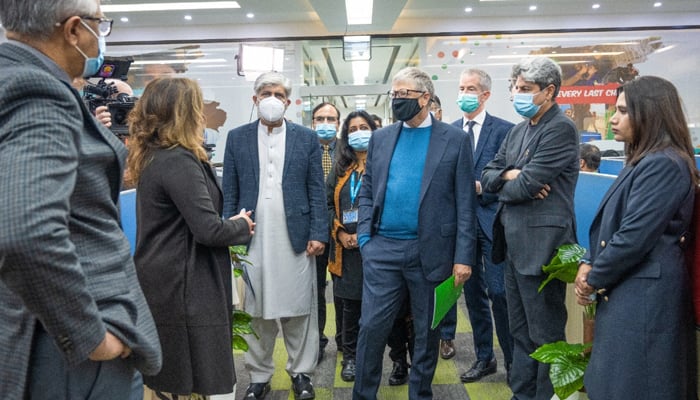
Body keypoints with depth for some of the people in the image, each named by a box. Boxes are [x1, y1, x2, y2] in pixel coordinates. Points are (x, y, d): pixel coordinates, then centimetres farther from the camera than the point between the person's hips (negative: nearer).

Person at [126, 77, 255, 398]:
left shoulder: (151, 156, 10)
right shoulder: (179, 161, -19)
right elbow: (208, 230, -24)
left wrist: (230, 224, 7)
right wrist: (242, 226, -5)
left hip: (162, 281, 10)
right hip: (184, 287, -10)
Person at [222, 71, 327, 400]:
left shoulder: (306, 138, 5)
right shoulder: (237, 138, 8)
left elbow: (316, 190, 2)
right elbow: (229, 192, 7)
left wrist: (318, 234, -5)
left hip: (296, 239, -1)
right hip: (251, 240, 1)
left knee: (298, 310, 7)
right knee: (255, 312, 9)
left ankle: (301, 371, 23)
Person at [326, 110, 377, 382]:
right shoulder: (340, 169, 14)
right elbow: (328, 204, 13)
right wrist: (340, 232, -2)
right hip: (345, 247, 4)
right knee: (348, 301, 6)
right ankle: (350, 357, 19)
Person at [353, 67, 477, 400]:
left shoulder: (454, 140, -1)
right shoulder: (381, 138, 9)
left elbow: (465, 202, -3)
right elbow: (367, 192, 12)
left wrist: (463, 256, -8)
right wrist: (365, 236, -1)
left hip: (431, 251, -2)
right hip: (382, 248, 2)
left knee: (427, 331, 12)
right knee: (372, 326, 3)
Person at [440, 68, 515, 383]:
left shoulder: (504, 130, -3)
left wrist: (482, 188, -17)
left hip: (492, 220, -4)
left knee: (499, 291, -4)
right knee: (473, 292, 12)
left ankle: (513, 361, 13)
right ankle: (484, 357, 26)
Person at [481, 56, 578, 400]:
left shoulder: (561, 129, -13)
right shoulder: (517, 131, 14)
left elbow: (525, 186, -21)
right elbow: (487, 177, 10)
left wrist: (504, 187, 0)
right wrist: (510, 174, -10)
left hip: (540, 246, -9)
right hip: (514, 244, 9)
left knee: (545, 334, 4)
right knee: (520, 332, 19)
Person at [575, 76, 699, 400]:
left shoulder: (663, 165, -17)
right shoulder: (643, 161, 16)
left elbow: (634, 236, -22)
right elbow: (612, 222, 16)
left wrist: (594, 280, -9)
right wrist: (588, 264, 3)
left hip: (643, 295, -10)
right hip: (629, 290, 10)